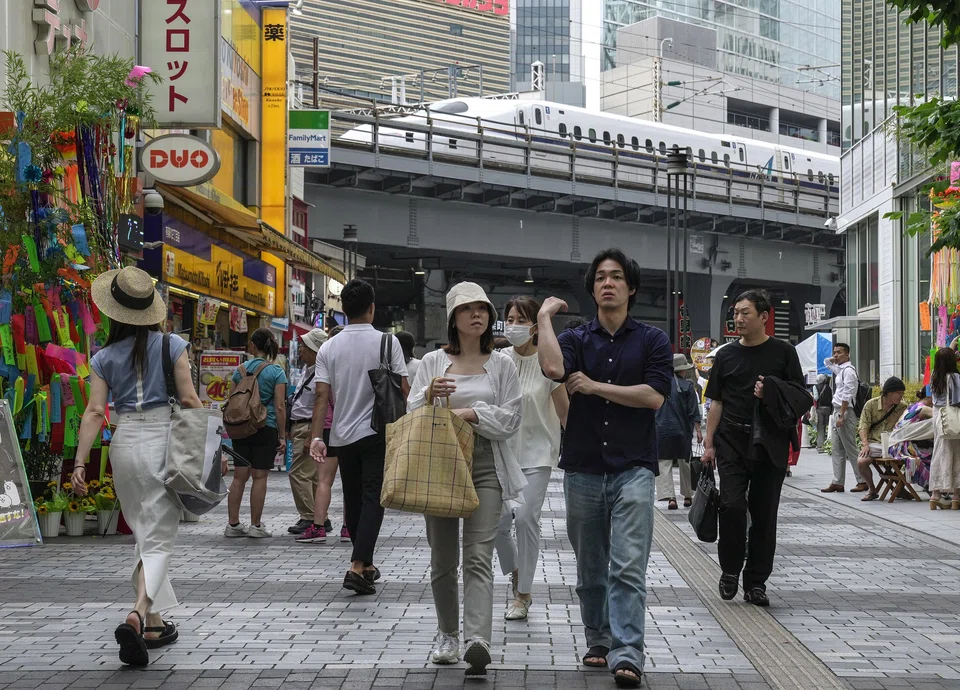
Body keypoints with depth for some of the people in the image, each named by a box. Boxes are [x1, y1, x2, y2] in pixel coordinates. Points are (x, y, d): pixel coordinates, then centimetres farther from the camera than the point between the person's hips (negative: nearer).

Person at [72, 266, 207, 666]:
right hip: (164, 441, -3)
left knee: (144, 535, 17)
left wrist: (80, 462, -4)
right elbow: (189, 400, -5)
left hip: (125, 444, 3)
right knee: (159, 540, -3)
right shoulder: (172, 346, -2)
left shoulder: (104, 358, 3)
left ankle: (154, 623, 20)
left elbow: (95, 412, -4)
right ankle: (139, 613, -26)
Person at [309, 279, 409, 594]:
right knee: (373, 499, -3)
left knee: (353, 500, 14)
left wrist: (316, 438, -7)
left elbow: (322, 395, -5)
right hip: (377, 433, -3)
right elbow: (403, 389, -5)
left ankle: (366, 565, 27)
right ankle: (358, 567, -17)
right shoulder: (387, 342, -6)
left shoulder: (329, 347, 1)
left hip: (343, 436, 3)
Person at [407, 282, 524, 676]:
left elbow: (510, 419, 1)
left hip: (486, 468, -2)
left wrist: (470, 413, -12)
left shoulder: (501, 364, 7)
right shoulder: (433, 362, 9)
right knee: (443, 558, 9)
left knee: (478, 556, -14)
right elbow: (412, 415, 5)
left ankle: (478, 640, -26)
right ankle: (447, 634, 26)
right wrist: (430, 396, -15)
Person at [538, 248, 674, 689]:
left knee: (628, 568, -11)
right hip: (583, 469, 3)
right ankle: (598, 641, 27)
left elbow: (654, 395, -9)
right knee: (590, 569, 12)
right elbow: (553, 368, -16)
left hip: (632, 469, -3)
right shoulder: (576, 339, 8)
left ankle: (627, 655, -15)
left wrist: (595, 386, -8)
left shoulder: (652, 340, 5)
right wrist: (544, 317, -5)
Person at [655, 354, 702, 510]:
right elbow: (693, 412, -6)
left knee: (664, 464, 1)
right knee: (685, 463, 14)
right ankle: (687, 496, 22)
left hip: (661, 431, 1)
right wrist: (698, 430, 0)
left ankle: (669, 497, -11)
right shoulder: (687, 386, -6)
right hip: (682, 431, -1)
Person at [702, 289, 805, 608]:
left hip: (770, 443, -1)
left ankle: (756, 582, 11)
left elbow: (801, 399, 5)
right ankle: (730, 570, 8)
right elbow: (716, 402, 11)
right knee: (732, 504, -12)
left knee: (764, 512, 3)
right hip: (732, 441, 1)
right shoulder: (727, 355, 10)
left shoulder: (783, 352, 4)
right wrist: (709, 444, 5)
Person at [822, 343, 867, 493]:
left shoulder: (848, 370, -12)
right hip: (837, 412, 10)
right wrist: (834, 358, 15)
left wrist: (841, 416, -22)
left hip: (845, 412, -10)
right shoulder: (839, 369, 15)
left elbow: (847, 396, -19)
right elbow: (826, 362, 36)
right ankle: (837, 482, 11)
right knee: (837, 450, 9)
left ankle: (862, 481, -1)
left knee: (851, 449, -6)